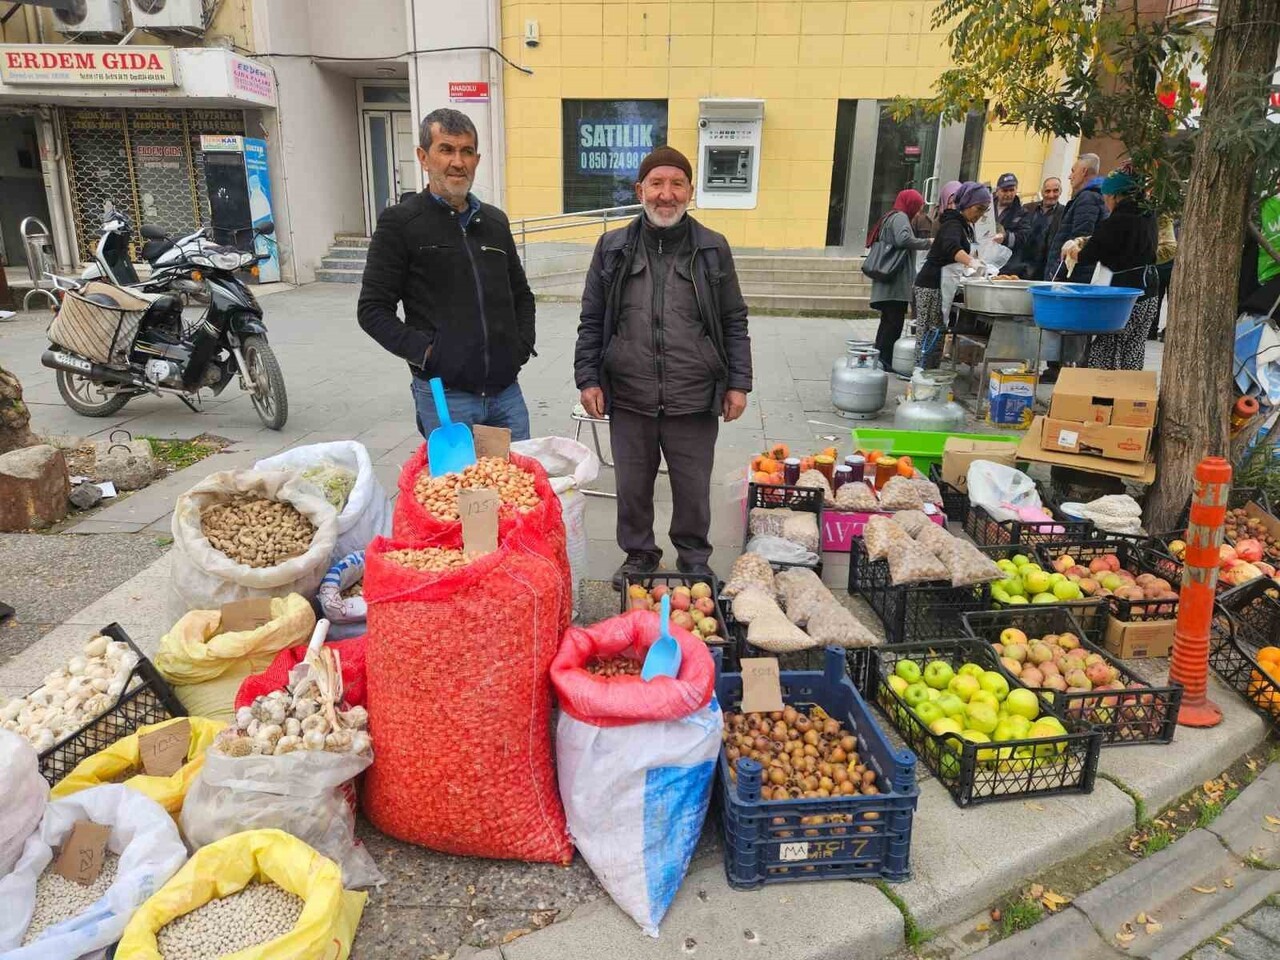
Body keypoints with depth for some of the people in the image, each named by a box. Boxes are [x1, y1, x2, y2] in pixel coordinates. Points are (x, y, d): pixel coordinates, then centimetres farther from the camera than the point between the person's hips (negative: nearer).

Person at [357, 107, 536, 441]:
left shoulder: (495, 221, 14)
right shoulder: (400, 223, -2)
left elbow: (521, 295, 24)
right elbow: (373, 309, -3)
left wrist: (523, 344, 8)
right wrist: (424, 350, -13)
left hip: (506, 391, 5)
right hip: (444, 396, -5)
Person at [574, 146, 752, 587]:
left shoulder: (713, 249, 2)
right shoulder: (612, 248, 3)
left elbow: (734, 323, 5)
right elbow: (592, 322, 7)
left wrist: (738, 383, 0)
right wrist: (588, 379, 1)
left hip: (695, 402, -1)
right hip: (629, 401, 1)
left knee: (693, 490, 12)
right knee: (632, 488, 14)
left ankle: (694, 560, 34)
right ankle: (638, 555, 36)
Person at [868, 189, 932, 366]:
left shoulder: (888, 218, 23)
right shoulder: (900, 217, -7)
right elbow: (903, 239, -25)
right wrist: (927, 243, -15)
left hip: (886, 284, 10)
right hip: (896, 283, -10)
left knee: (888, 320, 13)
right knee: (895, 322, -8)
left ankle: (879, 359, 16)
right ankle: (885, 360, -8)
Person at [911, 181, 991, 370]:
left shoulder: (964, 225, 20)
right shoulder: (953, 224, -12)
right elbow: (951, 247, -35)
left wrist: (974, 261, 16)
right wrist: (970, 261, -51)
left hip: (941, 286, 10)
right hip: (931, 286, -10)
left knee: (938, 334, 7)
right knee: (928, 335, -11)